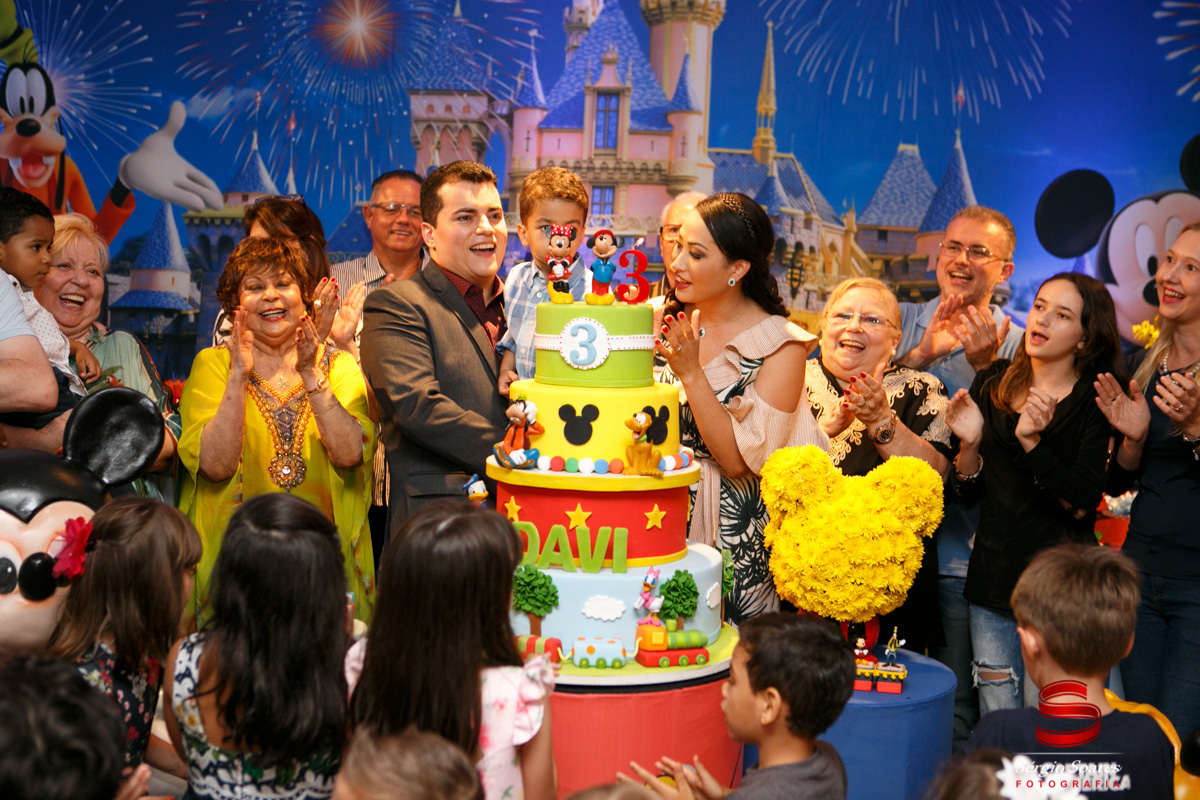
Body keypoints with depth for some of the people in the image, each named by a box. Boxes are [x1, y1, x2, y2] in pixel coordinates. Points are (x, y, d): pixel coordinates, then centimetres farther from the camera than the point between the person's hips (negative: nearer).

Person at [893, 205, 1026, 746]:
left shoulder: (1017, 346, 3)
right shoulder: (899, 321, 9)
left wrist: (984, 365, -19)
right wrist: (921, 354, -16)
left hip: (961, 554, -2)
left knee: (955, 709, 4)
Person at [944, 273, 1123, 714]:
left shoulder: (1097, 401, -5)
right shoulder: (991, 384, 7)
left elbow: (1082, 504, -16)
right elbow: (969, 492, 9)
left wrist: (1032, 441, -27)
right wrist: (969, 443, -10)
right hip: (993, 574, 4)